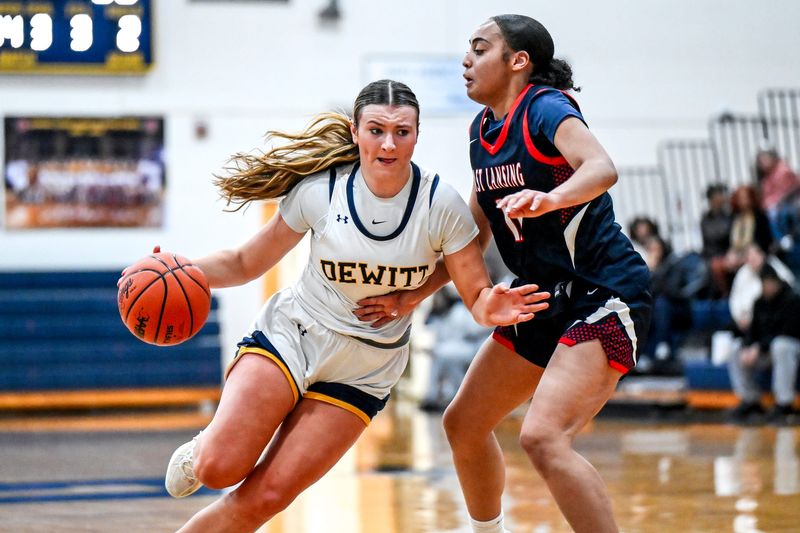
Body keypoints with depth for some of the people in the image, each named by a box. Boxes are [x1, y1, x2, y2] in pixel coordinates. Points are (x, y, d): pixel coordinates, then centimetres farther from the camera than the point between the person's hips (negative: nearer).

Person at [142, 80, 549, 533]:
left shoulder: (441, 203, -11)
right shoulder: (319, 190, -10)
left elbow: (478, 296, -7)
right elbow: (246, 264, -1)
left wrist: (492, 309, -32)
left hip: (363, 372, 0)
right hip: (289, 336, 0)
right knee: (221, 468, -20)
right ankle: (199, 451, 16)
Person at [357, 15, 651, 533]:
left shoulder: (546, 110, -15)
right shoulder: (483, 129, 10)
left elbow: (602, 169, -35)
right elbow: (474, 234, 16)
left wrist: (547, 199, -54)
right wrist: (414, 294, 7)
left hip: (604, 295, -10)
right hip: (545, 298, 10)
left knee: (543, 436, -27)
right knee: (464, 425, 16)